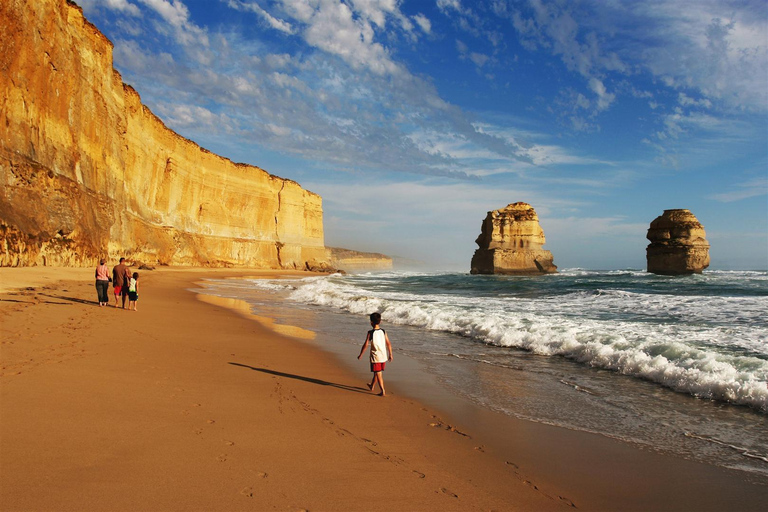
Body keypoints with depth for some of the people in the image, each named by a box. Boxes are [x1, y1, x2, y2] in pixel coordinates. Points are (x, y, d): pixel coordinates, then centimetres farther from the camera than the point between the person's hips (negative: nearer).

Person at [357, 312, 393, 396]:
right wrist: (390, 355, 7)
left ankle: (383, 391, -4)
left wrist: (360, 355, 0)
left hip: (375, 356, -5)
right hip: (384, 356, 5)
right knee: (377, 372, 22)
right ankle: (372, 386, 40)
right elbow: (389, 344, -2)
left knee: (378, 374, 1)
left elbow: (365, 345, -12)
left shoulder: (370, 333, -14)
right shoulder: (383, 332, -2)